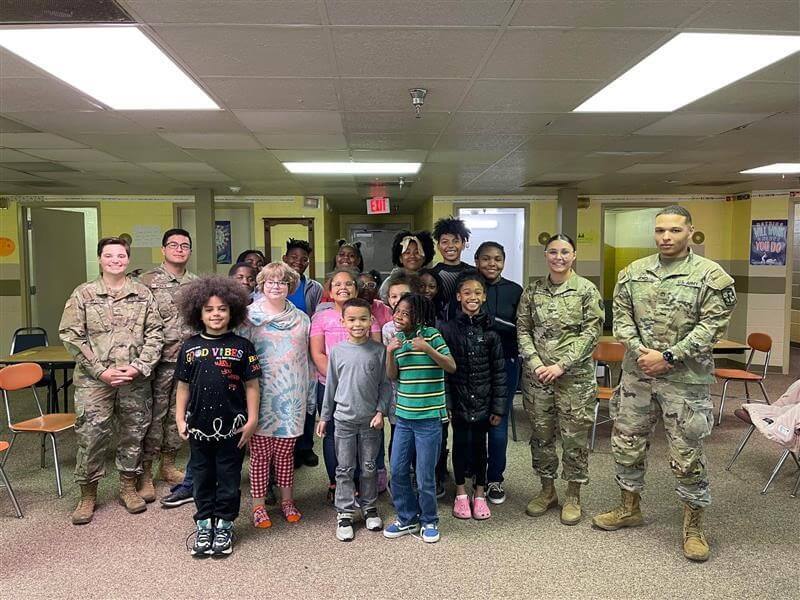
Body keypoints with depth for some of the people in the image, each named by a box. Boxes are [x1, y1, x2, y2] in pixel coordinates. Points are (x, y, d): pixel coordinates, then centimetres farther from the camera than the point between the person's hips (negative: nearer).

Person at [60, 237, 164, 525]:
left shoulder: (143, 293, 5)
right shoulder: (83, 294, 2)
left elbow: (155, 333, 3)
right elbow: (70, 335, -3)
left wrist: (140, 367, -9)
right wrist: (101, 371, -10)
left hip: (136, 380, 2)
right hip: (94, 380, -1)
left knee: (133, 433, 10)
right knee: (91, 435, 0)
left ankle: (128, 487, 28)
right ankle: (88, 494, 19)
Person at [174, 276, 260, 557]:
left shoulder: (242, 346, -5)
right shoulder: (190, 347, 2)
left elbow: (251, 385, -2)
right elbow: (183, 386, 8)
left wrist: (252, 419, -6)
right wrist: (180, 418, 3)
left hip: (232, 426, -2)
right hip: (199, 426, 2)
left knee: (229, 478, 10)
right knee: (202, 477, 15)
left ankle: (224, 526, 26)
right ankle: (204, 525, 30)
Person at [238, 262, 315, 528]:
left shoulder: (301, 318, 9)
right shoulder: (249, 317, -1)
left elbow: (307, 358, 12)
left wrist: (310, 396, 12)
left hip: (292, 397, 3)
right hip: (262, 396, -2)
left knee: (286, 451, 12)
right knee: (260, 452, 4)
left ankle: (287, 500, 27)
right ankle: (258, 505, 18)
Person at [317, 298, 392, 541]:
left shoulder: (378, 350, -5)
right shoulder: (337, 351, -2)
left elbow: (385, 385, 0)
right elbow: (331, 386, 5)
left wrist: (380, 412, -8)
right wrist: (324, 417, 9)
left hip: (371, 420, 0)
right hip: (344, 419, 0)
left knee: (369, 467, 12)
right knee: (344, 469, 7)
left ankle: (369, 507, 29)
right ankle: (344, 513, 19)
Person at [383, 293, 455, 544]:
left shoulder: (431, 335, -9)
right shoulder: (398, 338, 7)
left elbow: (452, 366, -14)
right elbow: (392, 376, 5)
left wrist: (428, 349, -26)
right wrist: (389, 352, -11)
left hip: (429, 417, -5)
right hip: (403, 416, 5)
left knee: (425, 476, 4)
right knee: (397, 472, 11)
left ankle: (429, 521, 25)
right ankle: (408, 518, 30)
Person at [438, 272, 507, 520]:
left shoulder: (490, 330, -3)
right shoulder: (448, 328, -7)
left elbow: (499, 371, 0)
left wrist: (498, 406, -2)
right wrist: (444, 403, -10)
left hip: (483, 400, 1)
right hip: (458, 399, -1)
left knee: (479, 445, 11)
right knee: (460, 444, 10)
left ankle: (480, 493, 27)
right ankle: (460, 494, 26)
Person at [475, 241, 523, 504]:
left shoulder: (514, 291, 3)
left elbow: (522, 330, 1)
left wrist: (491, 323, -12)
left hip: (505, 363, 1)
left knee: (499, 424, 6)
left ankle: (495, 479, 23)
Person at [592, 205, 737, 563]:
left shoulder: (710, 275, -7)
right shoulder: (633, 272, 5)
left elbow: (712, 325, -12)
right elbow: (621, 316, 4)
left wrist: (668, 357, -17)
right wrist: (639, 352, -11)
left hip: (685, 379, -4)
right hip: (636, 375, 4)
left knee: (687, 455, 4)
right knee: (626, 444, 14)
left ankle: (693, 526, 24)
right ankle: (629, 508, 34)